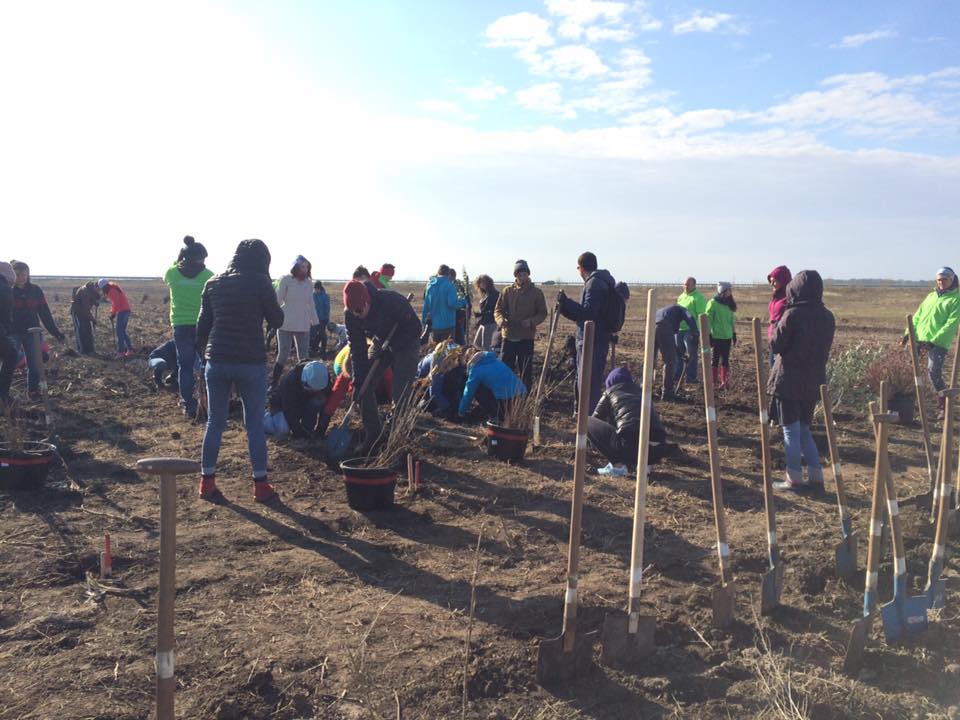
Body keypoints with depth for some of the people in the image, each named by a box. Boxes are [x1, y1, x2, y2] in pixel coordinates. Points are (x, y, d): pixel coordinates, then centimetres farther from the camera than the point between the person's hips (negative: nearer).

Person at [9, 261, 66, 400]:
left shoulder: (35, 290, 2)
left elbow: (45, 313, 4)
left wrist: (56, 332, 1)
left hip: (32, 332, 2)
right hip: (13, 333, -2)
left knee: (35, 364, 4)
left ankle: (33, 391, 18)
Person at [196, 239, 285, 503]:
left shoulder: (213, 284, 9)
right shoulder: (260, 283, -6)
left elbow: (203, 324, 12)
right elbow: (276, 321, 3)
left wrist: (204, 352, 22)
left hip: (216, 361, 4)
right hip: (250, 362, -4)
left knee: (215, 423, 12)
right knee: (255, 425, 5)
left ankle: (207, 481, 15)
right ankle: (261, 485, 10)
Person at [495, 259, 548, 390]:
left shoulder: (536, 292, 1)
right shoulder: (507, 291, 4)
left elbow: (542, 313, 2)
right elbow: (498, 310, 5)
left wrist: (531, 321, -18)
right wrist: (501, 320, -18)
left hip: (526, 337, -1)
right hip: (508, 336, 2)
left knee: (526, 371, 5)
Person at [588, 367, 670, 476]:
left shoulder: (610, 392, 20)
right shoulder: (641, 391, 31)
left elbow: (595, 419, 33)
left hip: (631, 446, -5)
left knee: (588, 422, 13)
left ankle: (618, 465, 4)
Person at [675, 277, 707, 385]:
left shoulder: (698, 298, -8)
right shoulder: (680, 297, 17)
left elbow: (701, 315, -14)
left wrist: (699, 330, -22)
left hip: (691, 330, -7)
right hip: (679, 329, 7)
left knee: (690, 354, -2)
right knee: (678, 353, 11)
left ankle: (691, 377, 6)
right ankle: (676, 377, 19)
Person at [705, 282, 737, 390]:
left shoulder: (729, 304, 10)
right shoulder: (713, 303, -9)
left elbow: (732, 319, 17)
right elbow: (708, 319, -11)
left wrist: (734, 333, 15)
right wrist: (709, 335, -14)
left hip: (727, 336, 6)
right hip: (716, 336, -6)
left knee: (725, 360, 9)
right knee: (715, 359, 0)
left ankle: (724, 382, 15)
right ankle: (714, 382, 7)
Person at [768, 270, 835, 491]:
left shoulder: (792, 315, -15)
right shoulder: (827, 317, 4)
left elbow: (775, 345, -9)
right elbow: (823, 348, 13)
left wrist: (778, 325, 3)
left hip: (789, 380, -6)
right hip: (813, 380, 6)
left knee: (791, 430, 3)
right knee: (804, 429, 17)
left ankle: (794, 479, 7)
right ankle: (816, 477, 17)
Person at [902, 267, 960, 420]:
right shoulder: (931, 296, 20)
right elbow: (918, 315, 19)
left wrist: (934, 341, -18)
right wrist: (909, 333, 5)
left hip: (939, 342, -6)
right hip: (919, 338, 6)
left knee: (934, 373, -13)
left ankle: (944, 406, 0)